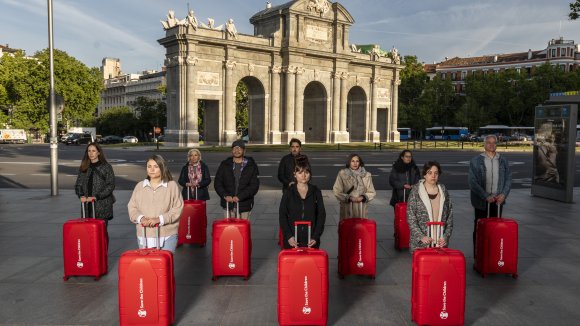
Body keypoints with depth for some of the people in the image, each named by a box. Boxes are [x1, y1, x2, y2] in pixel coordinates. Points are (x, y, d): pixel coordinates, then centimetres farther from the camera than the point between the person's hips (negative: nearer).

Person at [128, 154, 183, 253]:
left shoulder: (172, 186, -1)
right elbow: (132, 207, 9)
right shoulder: (139, 186, 10)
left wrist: (159, 219, -17)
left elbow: (177, 209, -6)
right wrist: (141, 218, -11)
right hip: (144, 236, 3)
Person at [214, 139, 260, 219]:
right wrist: (225, 195, -10)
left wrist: (240, 196, -16)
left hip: (244, 204, -1)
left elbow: (254, 186, -6)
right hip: (228, 203, 1)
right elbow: (217, 183, 7)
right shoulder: (225, 165, 8)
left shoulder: (251, 166, 2)